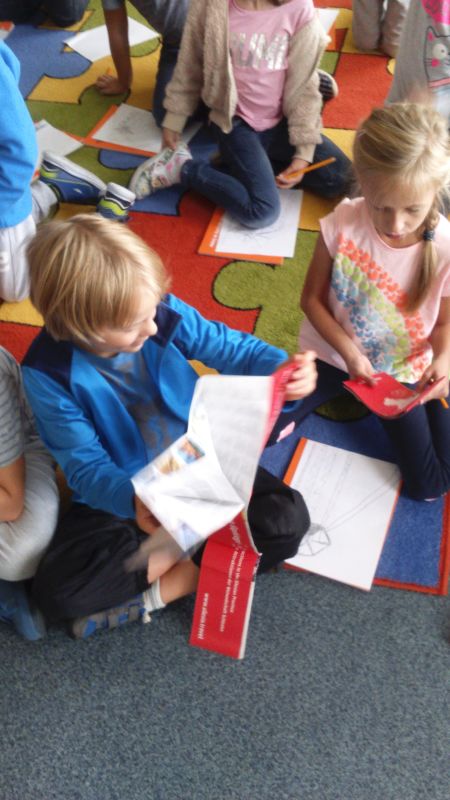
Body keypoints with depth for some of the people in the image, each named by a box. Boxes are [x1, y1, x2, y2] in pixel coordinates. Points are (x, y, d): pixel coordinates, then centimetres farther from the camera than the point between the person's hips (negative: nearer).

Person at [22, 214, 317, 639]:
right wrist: (131, 499, -43)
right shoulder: (49, 373, -22)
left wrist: (282, 367, -30)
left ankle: (164, 588, -11)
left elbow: (233, 347, -6)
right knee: (55, 592, -19)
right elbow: (85, 465, -20)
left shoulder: (167, 314, -19)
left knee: (289, 518, -17)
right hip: (120, 493, -1)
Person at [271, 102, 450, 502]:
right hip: (331, 353, 1)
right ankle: (337, 388, 16)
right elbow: (312, 299, -9)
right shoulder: (342, 223, -22)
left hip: (401, 371, 0)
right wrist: (348, 352, -22)